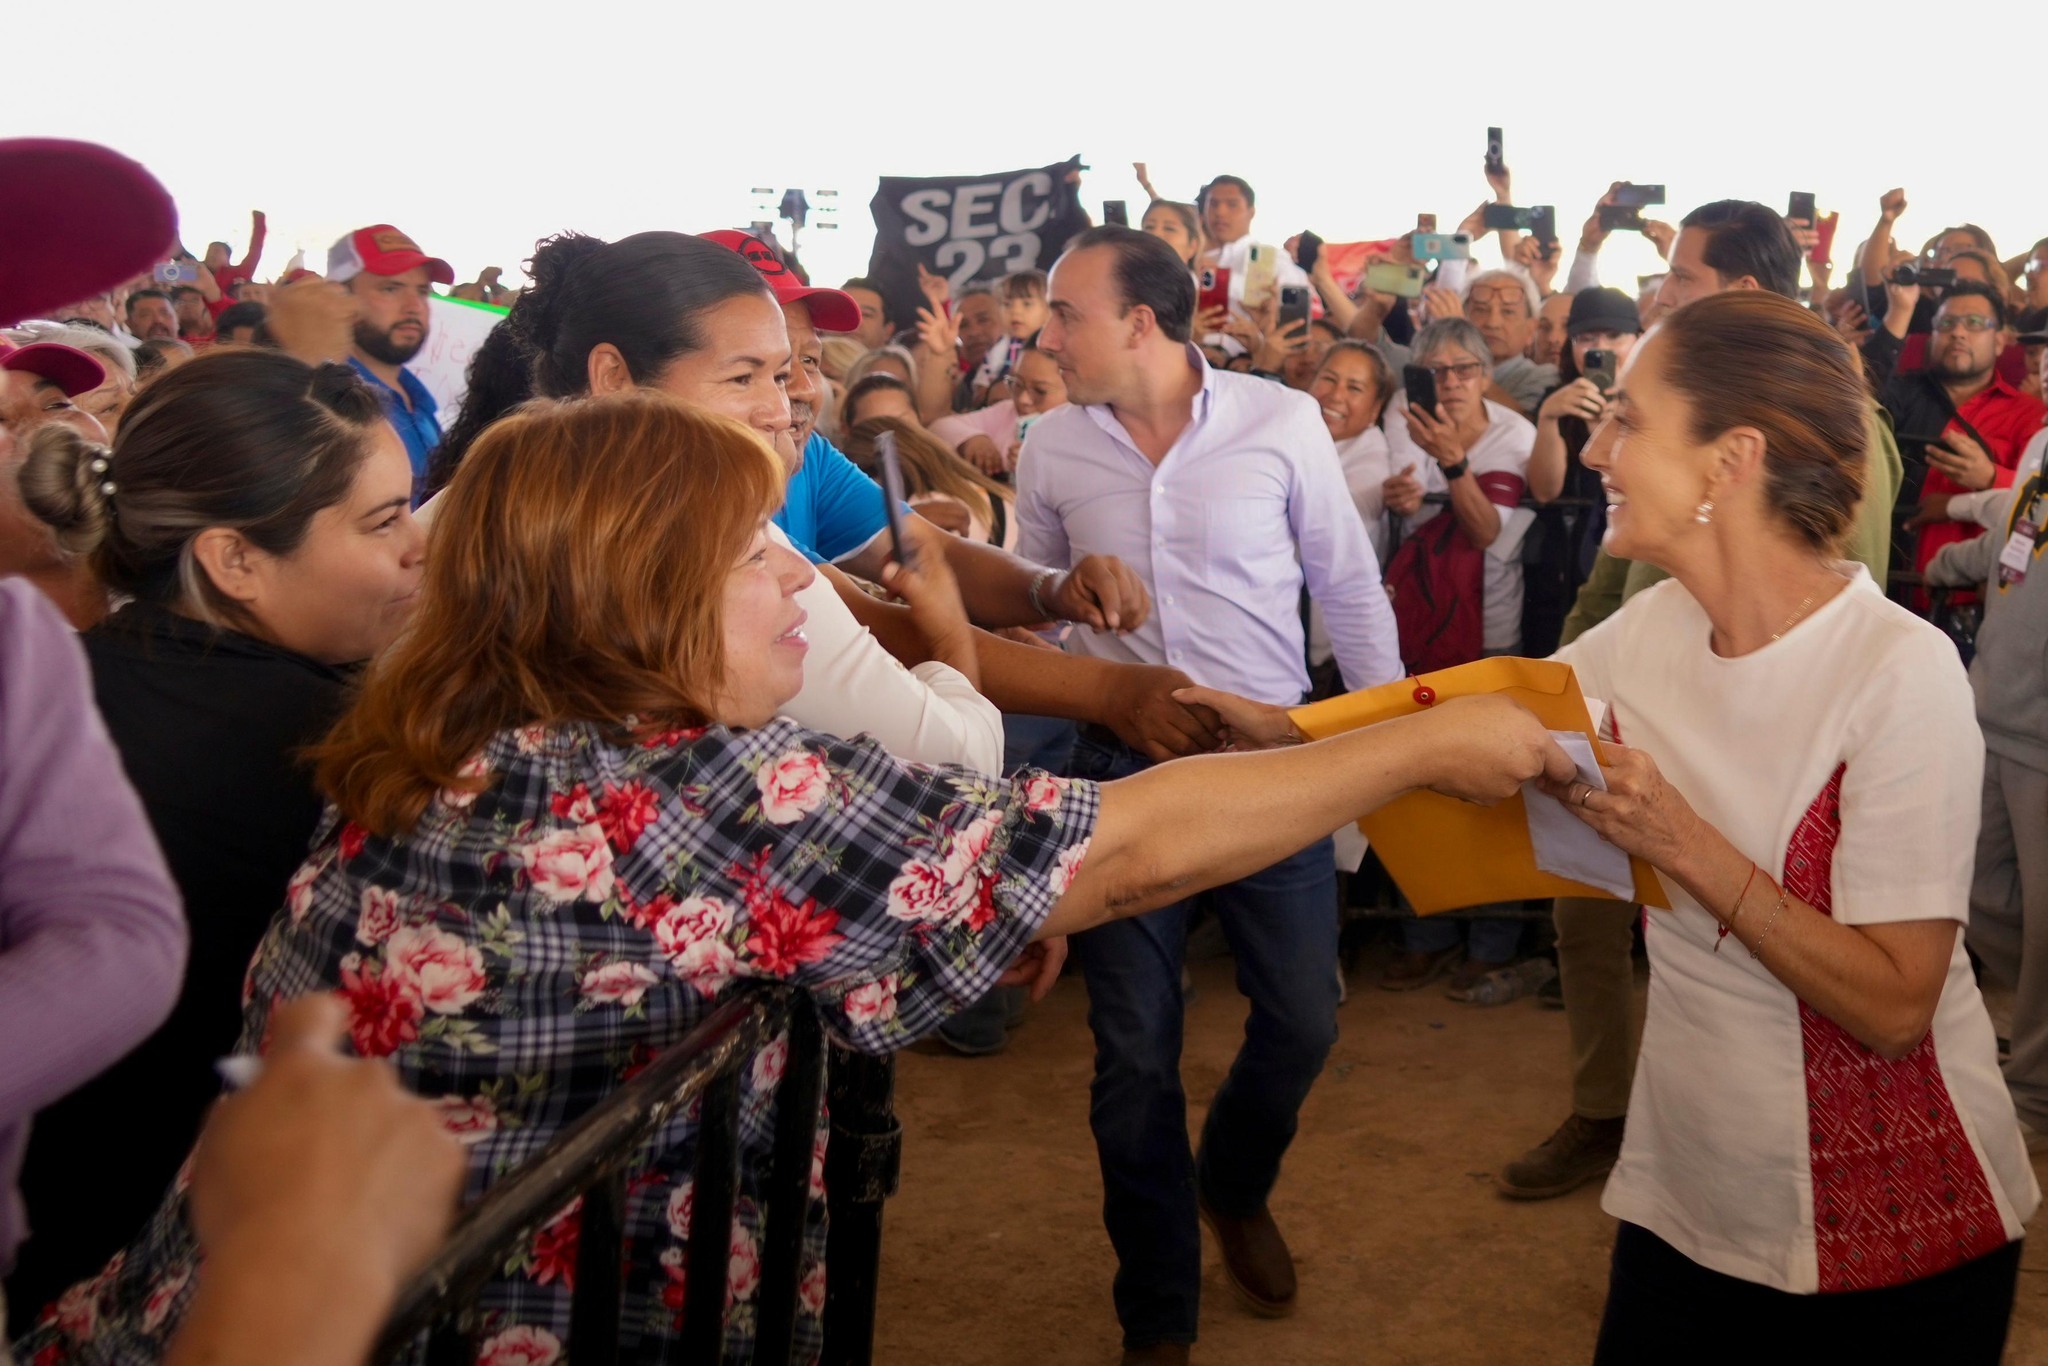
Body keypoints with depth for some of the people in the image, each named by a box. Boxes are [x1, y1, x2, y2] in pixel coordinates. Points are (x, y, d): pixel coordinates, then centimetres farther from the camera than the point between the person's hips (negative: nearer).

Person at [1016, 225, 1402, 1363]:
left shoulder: (1281, 422, -6)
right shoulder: (1052, 448, 0)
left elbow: (1351, 589, 2)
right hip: (1123, 770, 1)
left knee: (1304, 1021, 8)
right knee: (1136, 1052, 6)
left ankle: (1235, 1186, 43)